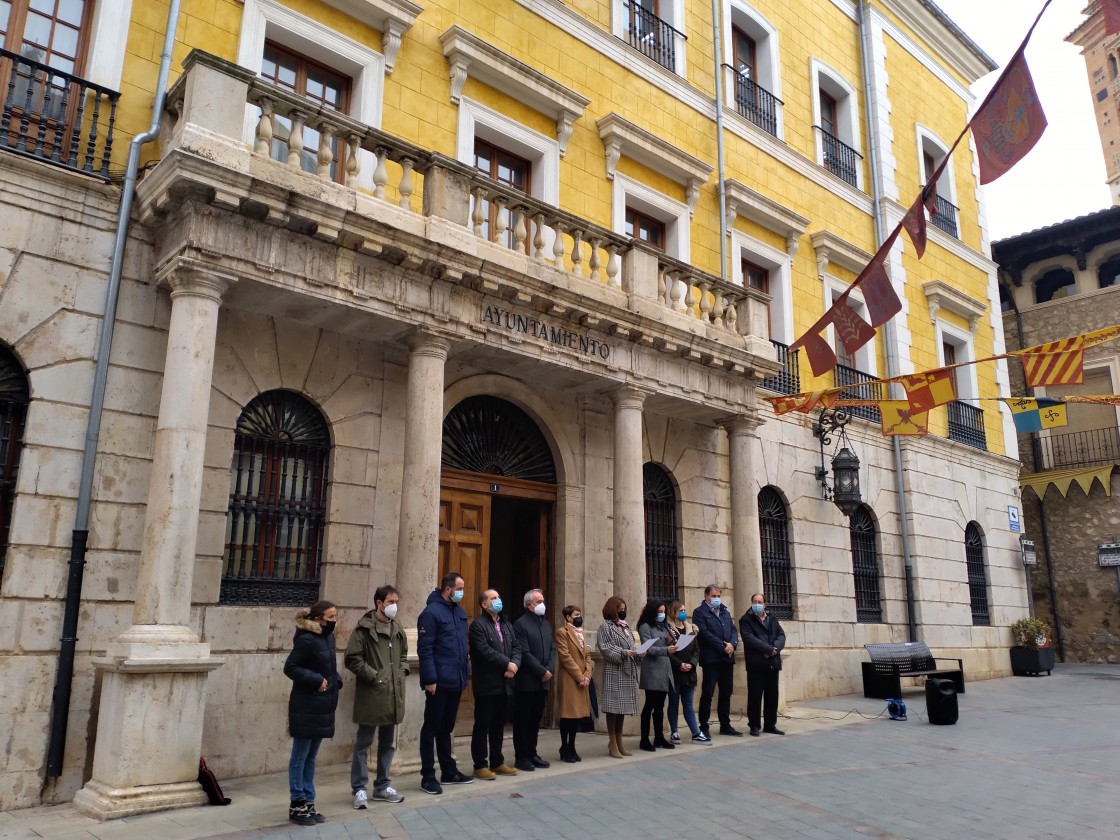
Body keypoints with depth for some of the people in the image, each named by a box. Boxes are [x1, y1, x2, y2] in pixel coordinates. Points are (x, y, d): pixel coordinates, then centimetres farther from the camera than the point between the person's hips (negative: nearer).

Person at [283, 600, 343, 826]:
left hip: (323, 705, 8)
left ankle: (308, 803, 23)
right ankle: (297, 805, 13)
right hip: (306, 706, -8)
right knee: (300, 756, 3)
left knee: (311, 756, 15)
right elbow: (290, 667, -16)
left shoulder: (328, 637, 8)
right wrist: (316, 680, -19)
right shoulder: (306, 639, -16)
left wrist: (335, 681, 1)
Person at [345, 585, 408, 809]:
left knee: (388, 744, 15)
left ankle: (382, 786, 26)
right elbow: (352, 659, -14)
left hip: (393, 696, 7)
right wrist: (374, 676, -15)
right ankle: (359, 789, 14)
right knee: (363, 744, 4)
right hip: (370, 695, -7)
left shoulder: (397, 628, 11)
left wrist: (402, 672, 7)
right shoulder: (364, 628, -11)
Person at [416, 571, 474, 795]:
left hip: (456, 682, 8)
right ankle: (428, 776, 11)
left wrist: (465, 673, 13)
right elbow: (424, 649, -17)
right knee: (431, 728, 3)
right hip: (439, 683, -7)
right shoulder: (432, 612, -12)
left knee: (446, 728, 17)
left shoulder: (460, 612, 13)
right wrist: (430, 679, -20)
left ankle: (449, 771, 26)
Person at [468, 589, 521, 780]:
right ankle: (480, 765, 9)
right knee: (482, 725, 1)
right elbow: (485, 651, -20)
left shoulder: (507, 623, 15)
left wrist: (514, 664, -11)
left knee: (499, 725, 14)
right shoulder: (478, 624, -10)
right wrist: (507, 663, -17)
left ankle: (497, 762, 23)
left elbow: (517, 646, 9)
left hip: (504, 683, 7)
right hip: (486, 684, -7)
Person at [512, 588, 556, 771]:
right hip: (526, 681, -7)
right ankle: (521, 757, 9)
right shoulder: (520, 624, -10)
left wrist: (549, 669, -4)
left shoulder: (546, 623, 15)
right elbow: (524, 653, -16)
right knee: (522, 720, 2)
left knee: (535, 720, 12)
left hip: (543, 681, 7)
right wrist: (542, 672, -14)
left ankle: (532, 754, 20)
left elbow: (552, 649, 12)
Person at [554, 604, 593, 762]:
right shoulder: (562, 632, -7)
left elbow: (587, 655, 15)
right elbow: (565, 657, -14)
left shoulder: (581, 633, 20)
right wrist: (579, 676, -14)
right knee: (567, 714, -3)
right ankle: (565, 749, 6)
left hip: (582, 680, 8)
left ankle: (572, 747, 17)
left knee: (578, 713, 9)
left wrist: (587, 675, -1)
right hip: (568, 679, -8)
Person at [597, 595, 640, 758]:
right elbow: (604, 647, -13)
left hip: (627, 672, 7)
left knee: (623, 706, 10)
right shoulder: (605, 626, -4)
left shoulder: (626, 627, 18)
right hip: (613, 672, -7)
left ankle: (619, 741, 18)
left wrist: (638, 653, 2)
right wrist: (623, 653, -21)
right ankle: (612, 743, 2)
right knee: (613, 706, -5)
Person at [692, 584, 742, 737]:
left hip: (727, 658, 6)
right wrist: (723, 646, -15)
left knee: (726, 693, 11)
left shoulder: (725, 612, 19)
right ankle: (704, 727, 3)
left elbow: (733, 630, 13)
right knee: (707, 694, -3)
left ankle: (725, 725, 20)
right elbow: (704, 633, -13)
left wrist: (732, 644, -8)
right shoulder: (700, 612, -2)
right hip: (711, 658, -6)